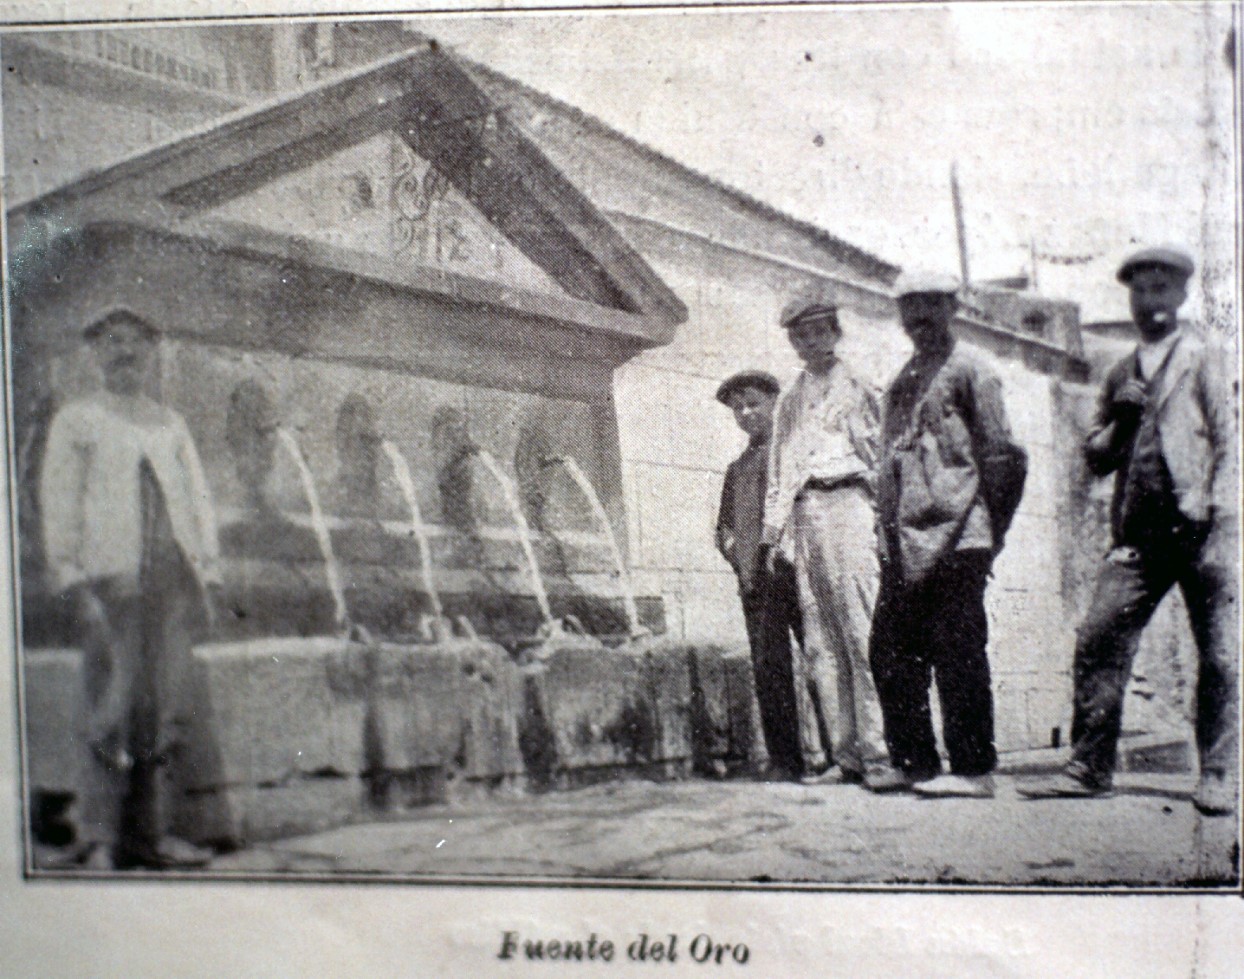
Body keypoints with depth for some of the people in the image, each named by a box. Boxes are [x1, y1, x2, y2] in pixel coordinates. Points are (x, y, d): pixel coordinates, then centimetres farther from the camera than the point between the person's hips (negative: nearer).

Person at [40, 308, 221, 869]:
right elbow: (58, 503, 4)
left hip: (172, 579, 4)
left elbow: (198, 499, 21)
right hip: (112, 578, -4)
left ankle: (148, 835, 6)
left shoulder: (170, 424, 23)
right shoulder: (76, 421, 11)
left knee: (166, 715, 0)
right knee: (112, 712, -10)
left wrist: (205, 575, 11)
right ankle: (100, 842, -5)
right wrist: (74, 581, -7)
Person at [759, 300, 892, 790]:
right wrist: (773, 531, 14)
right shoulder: (790, 400, 22)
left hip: (848, 504, -4)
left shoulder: (856, 390, 11)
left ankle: (876, 750, -13)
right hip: (804, 513, 4)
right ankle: (839, 753, 1)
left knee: (860, 629, -13)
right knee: (818, 637, -1)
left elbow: (878, 455, 5)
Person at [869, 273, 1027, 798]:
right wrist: (887, 529, 13)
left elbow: (1000, 455, -4)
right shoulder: (903, 379, 21)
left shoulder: (969, 370, 0)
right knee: (891, 651, 7)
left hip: (955, 537, -7)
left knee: (957, 652, -5)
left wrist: (990, 529, -8)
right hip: (902, 542, 7)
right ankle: (913, 761, 16)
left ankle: (972, 769, 1)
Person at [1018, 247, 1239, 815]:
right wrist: (1120, 420, 2)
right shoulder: (1120, 375, 22)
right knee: (1098, 641, -4)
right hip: (1138, 533, 4)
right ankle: (1089, 768, 3)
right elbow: (1095, 460, 20)